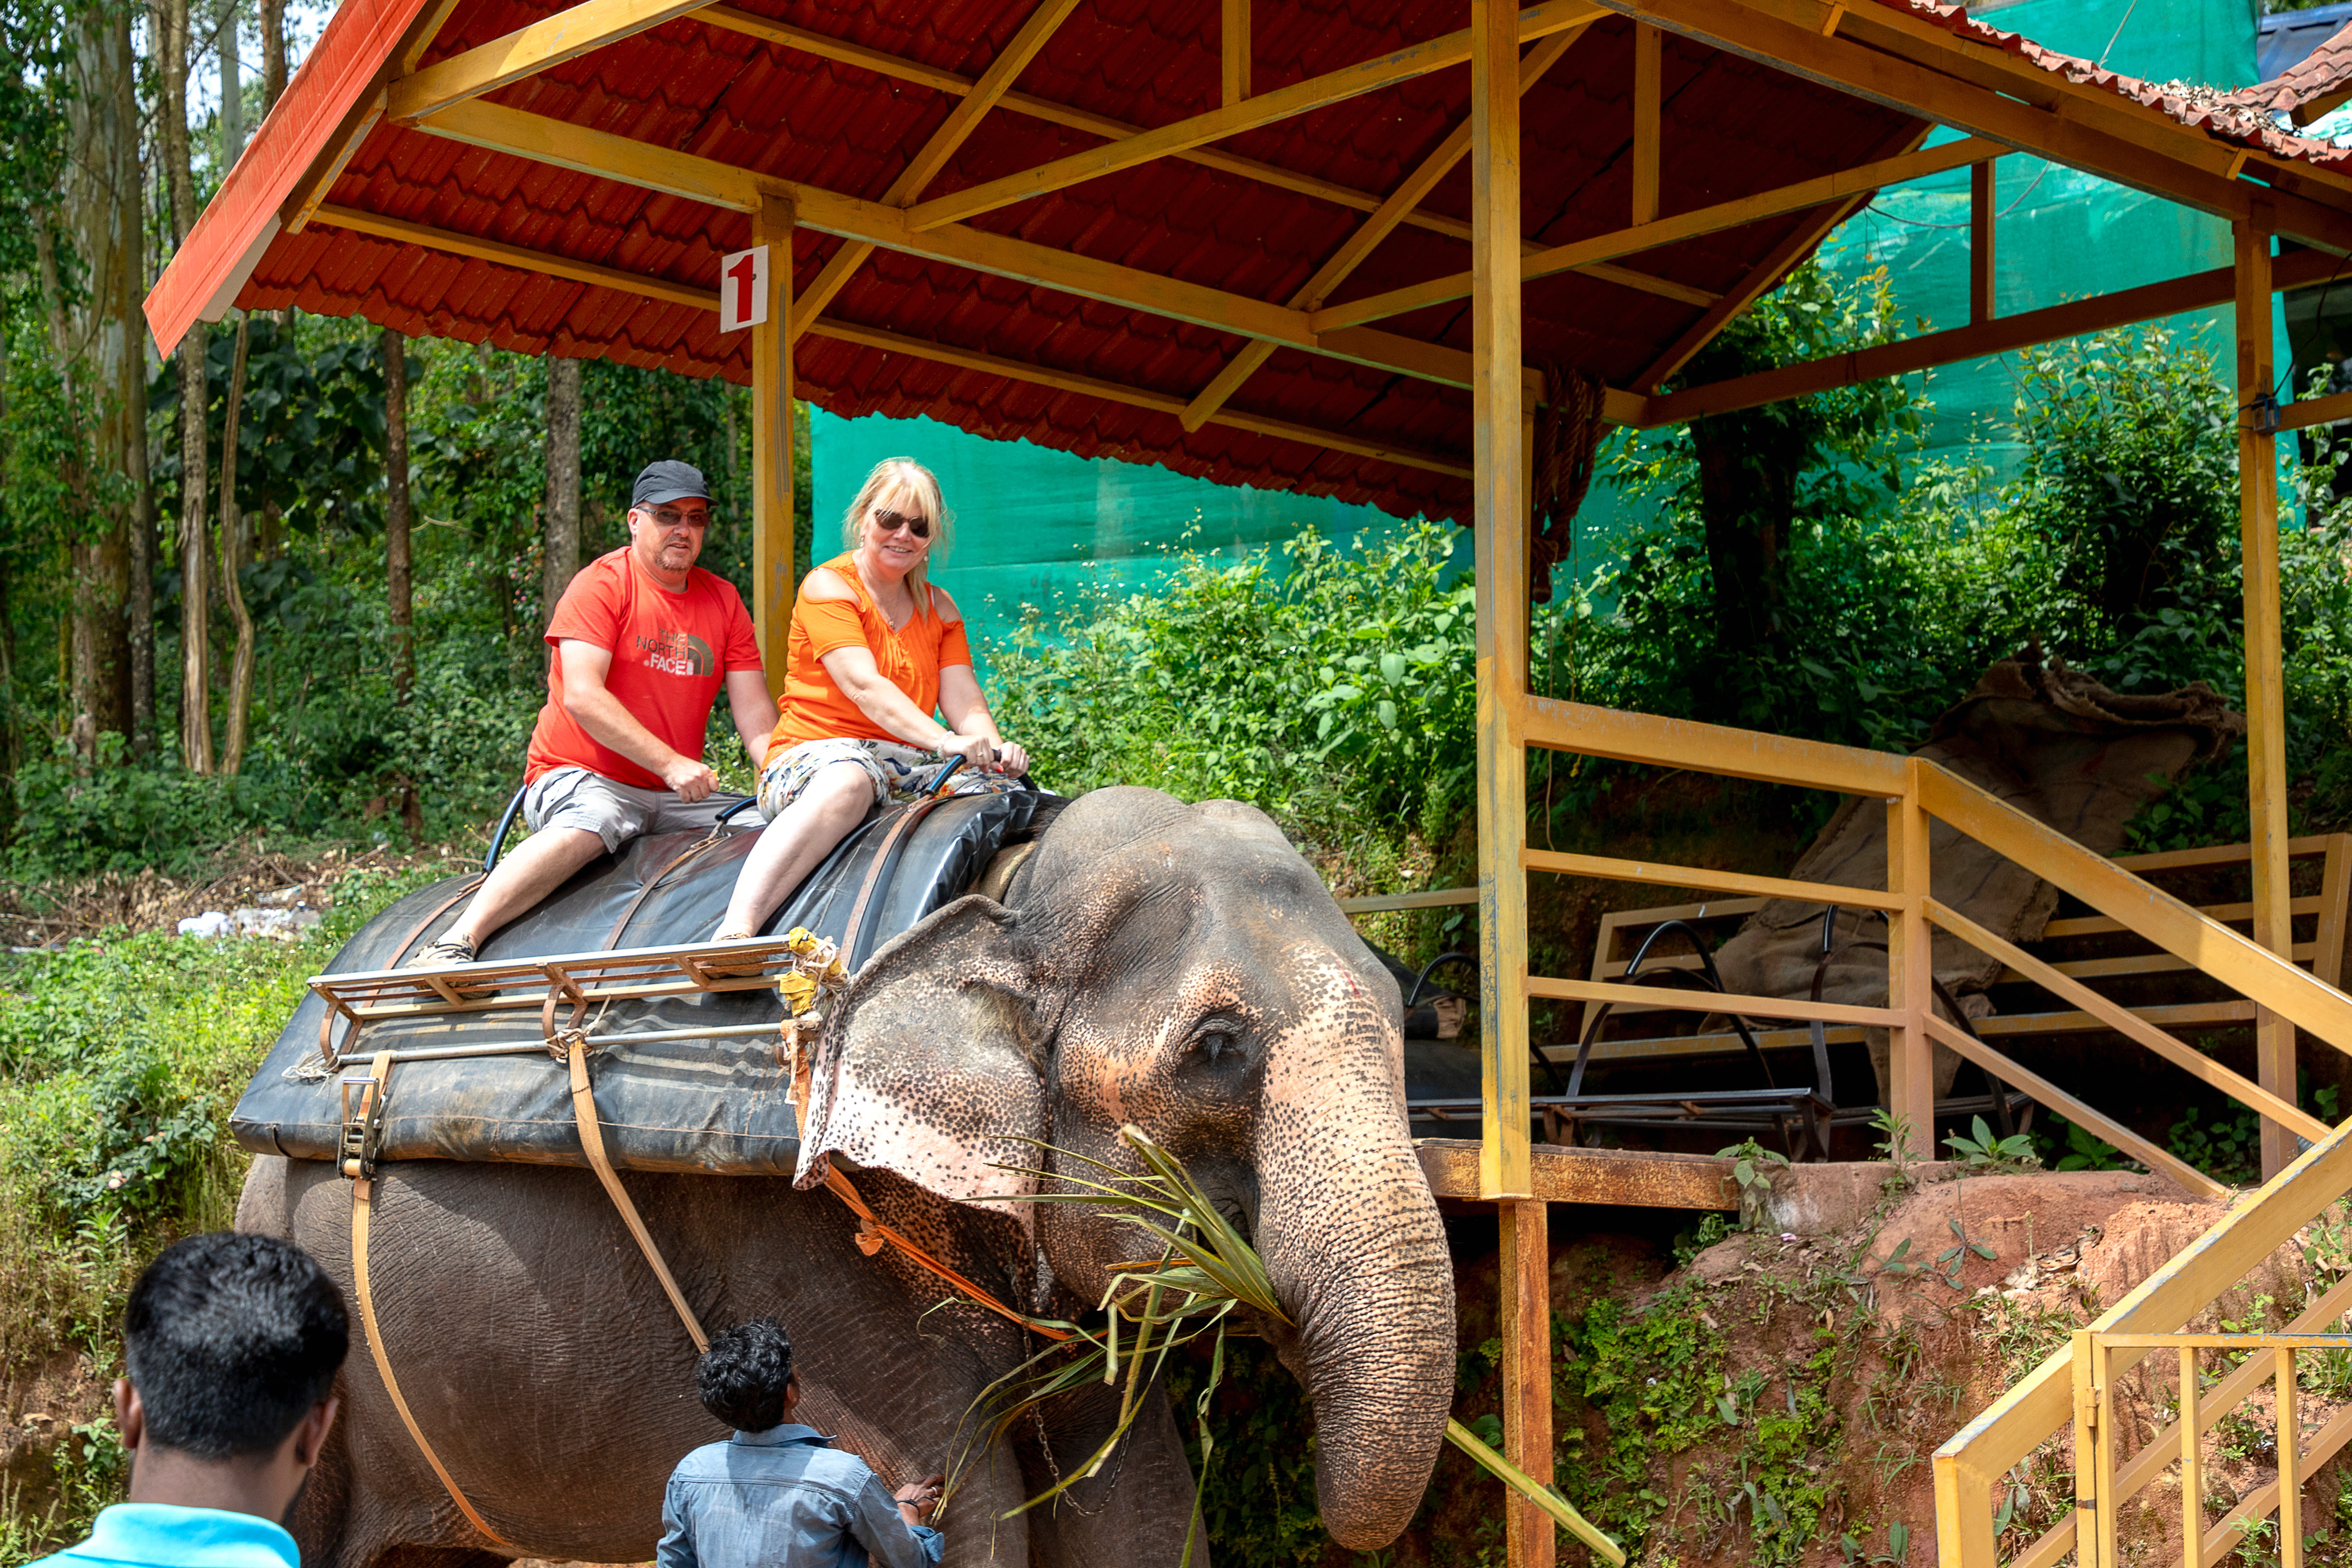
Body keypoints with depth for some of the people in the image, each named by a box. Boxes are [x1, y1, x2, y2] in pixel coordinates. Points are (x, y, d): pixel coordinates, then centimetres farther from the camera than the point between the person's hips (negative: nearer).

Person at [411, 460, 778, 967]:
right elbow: (582, 697, -17)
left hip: (675, 798, 6)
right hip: (582, 777, -6)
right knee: (589, 824, -39)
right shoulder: (602, 584, -5)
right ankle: (455, 943, -46)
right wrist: (670, 763, -24)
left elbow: (755, 712, 8)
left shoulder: (723, 600, 13)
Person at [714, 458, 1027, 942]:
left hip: (907, 765, 6)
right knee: (849, 781, -42)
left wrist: (994, 747, -18)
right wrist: (944, 741, -31)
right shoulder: (828, 585, -1)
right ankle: (734, 931, -57)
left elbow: (965, 702, 6)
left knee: (1000, 785, -23)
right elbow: (865, 687, -16)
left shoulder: (939, 608, 19)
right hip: (815, 755, -6)